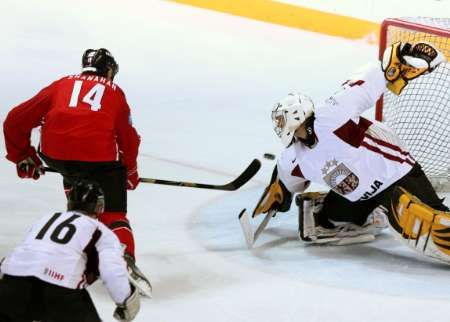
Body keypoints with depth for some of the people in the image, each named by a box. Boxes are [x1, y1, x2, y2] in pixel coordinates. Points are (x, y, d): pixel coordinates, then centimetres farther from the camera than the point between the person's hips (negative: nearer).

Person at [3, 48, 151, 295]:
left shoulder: (61, 85, 22)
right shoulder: (114, 92, 20)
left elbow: (15, 121, 19)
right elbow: (128, 138, 19)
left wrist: (23, 157, 30)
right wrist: (130, 172, 34)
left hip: (54, 154, 2)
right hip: (100, 157, -2)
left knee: (73, 176, 37)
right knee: (113, 214, 4)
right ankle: (125, 259, -19)